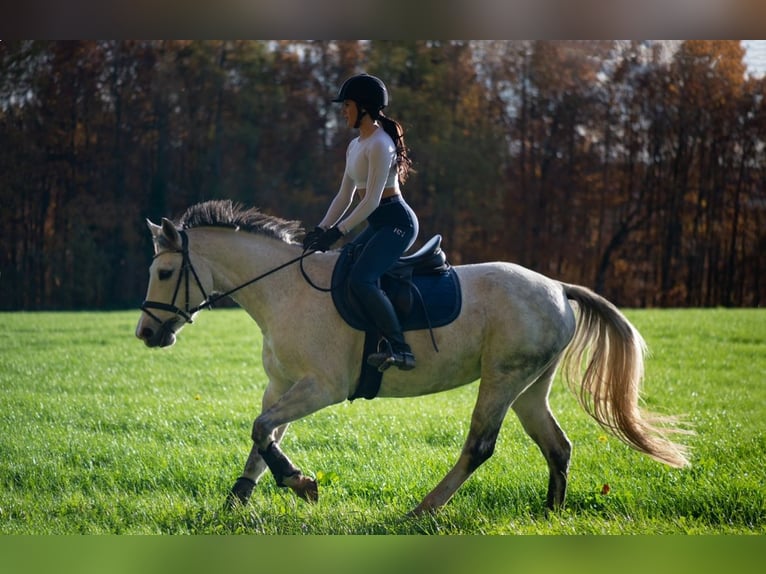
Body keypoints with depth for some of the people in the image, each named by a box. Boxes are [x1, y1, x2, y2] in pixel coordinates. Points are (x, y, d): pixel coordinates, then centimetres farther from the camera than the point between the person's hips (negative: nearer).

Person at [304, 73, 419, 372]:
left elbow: (371, 200, -20)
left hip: (397, 222, -11)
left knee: (360, 278, -28)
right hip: (378, 225, 11)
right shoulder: (355, 146, 16)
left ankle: (399, 348, -31)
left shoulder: (379, 144, -14)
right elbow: (344, 197, 18)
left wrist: (337, 232, -21)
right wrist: (320, 231, 7)